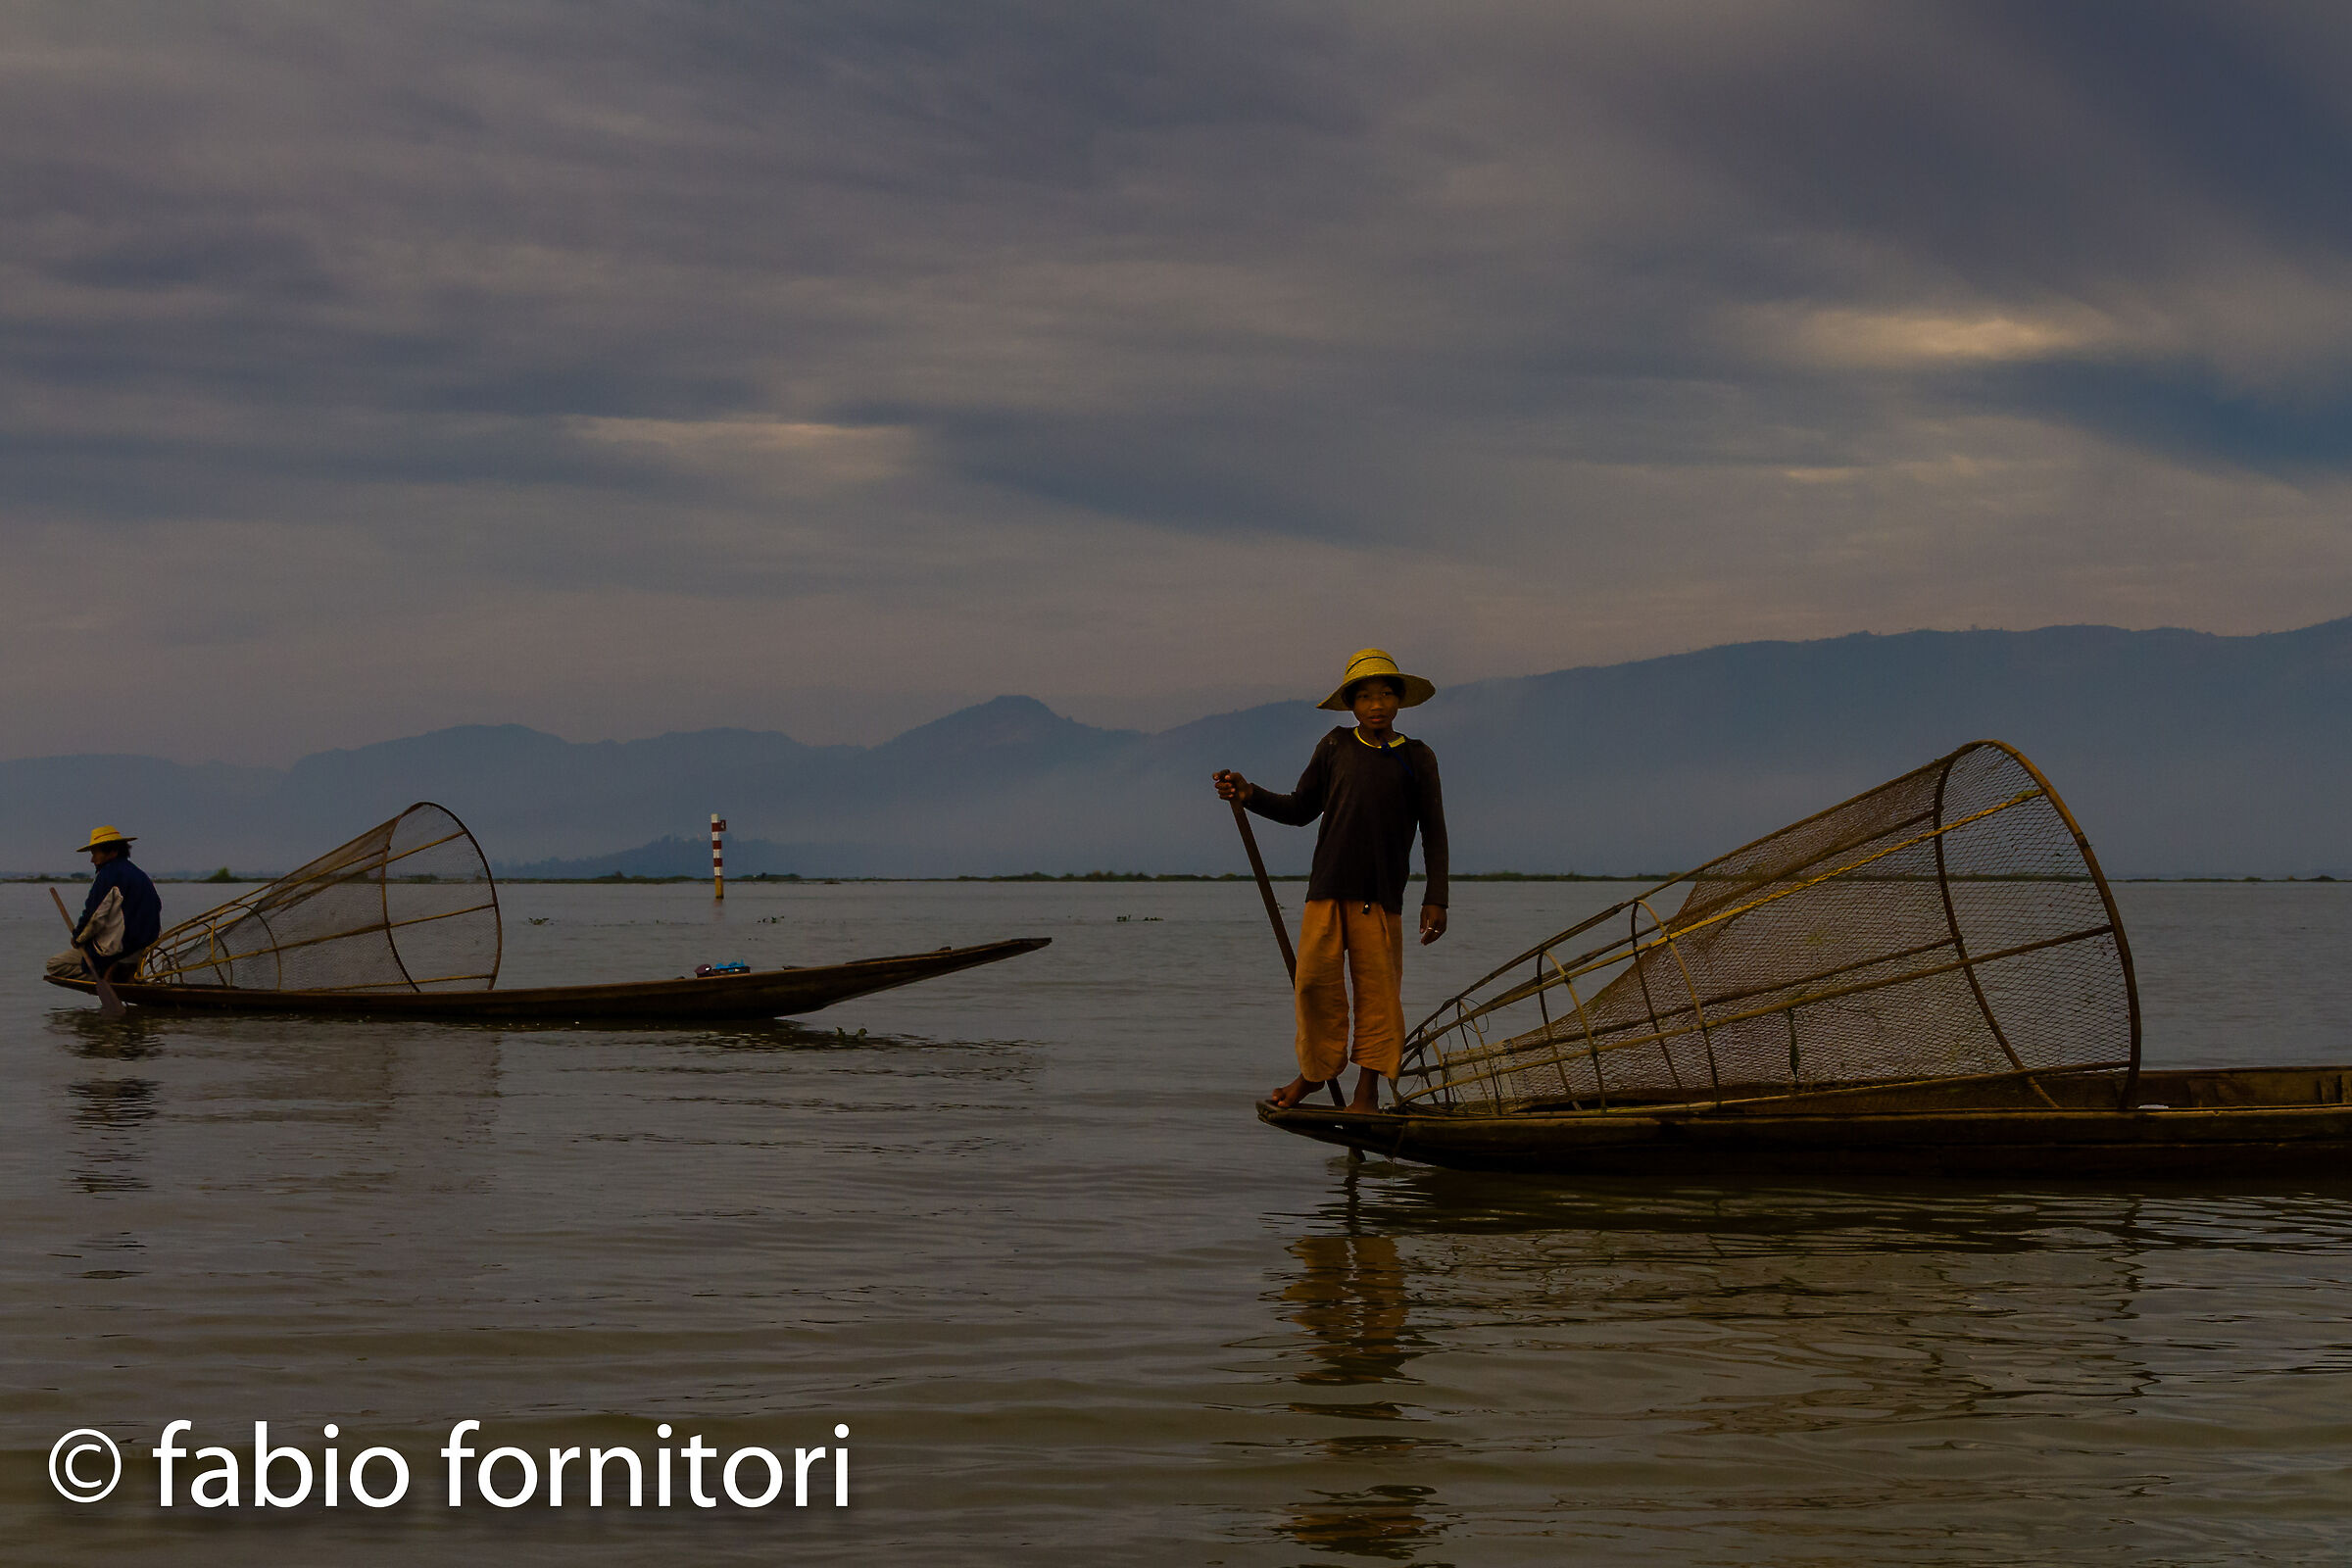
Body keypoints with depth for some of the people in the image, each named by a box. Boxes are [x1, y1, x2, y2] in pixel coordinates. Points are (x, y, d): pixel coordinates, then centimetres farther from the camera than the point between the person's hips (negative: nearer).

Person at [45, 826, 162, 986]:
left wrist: (78, 938, 2)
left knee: (54, 965, 3)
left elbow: (94, 917, -17)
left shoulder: (108, 875, -13)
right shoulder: (141, 876, 13)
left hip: (115, 953, -9)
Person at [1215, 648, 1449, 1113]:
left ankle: (1368, 1089, 6)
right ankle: (1314, 1071, 16)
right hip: (1328, 887, 1)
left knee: (1378, 987, -2)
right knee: (1316, 979, -4)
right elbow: (1300, 809, 16)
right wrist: (1248, 795, 1)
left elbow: (1434, 832, 8)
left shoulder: (1417, 758, 6)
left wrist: (1435, 899, 2)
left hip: (1382, 895, -1)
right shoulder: (1335, 747, 9)